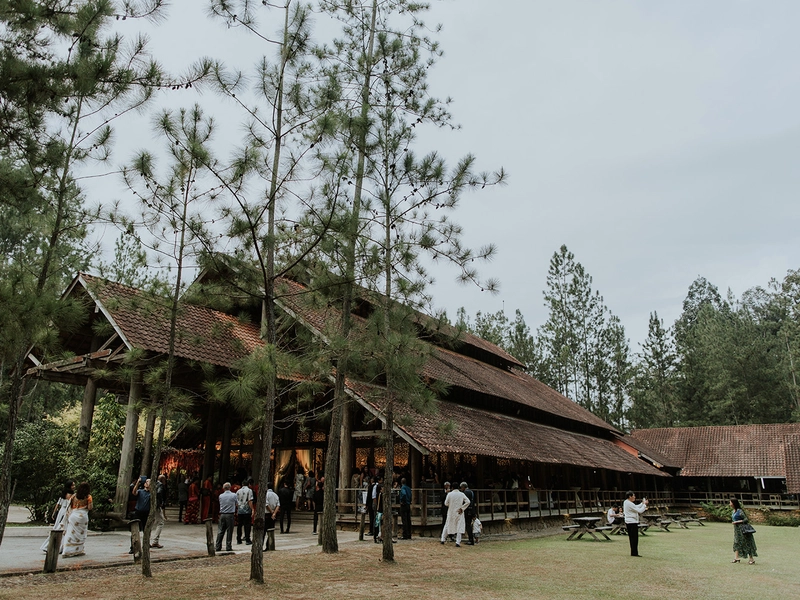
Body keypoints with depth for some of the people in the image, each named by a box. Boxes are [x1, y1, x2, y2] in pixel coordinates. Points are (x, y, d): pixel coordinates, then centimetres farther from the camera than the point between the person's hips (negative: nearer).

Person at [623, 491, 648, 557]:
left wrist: (642, 503, 8)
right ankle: (634, 553, 0)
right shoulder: (630, 504, -19)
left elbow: (636, 507, 16)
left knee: (631, 538, 13)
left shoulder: (625, 502, 10)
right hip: (633, 522, -10)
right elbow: (639, 511, -17)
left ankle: (633, 552, 17)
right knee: (634, 538, -3)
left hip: (628, 522, 10)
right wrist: (644, 504, -6)